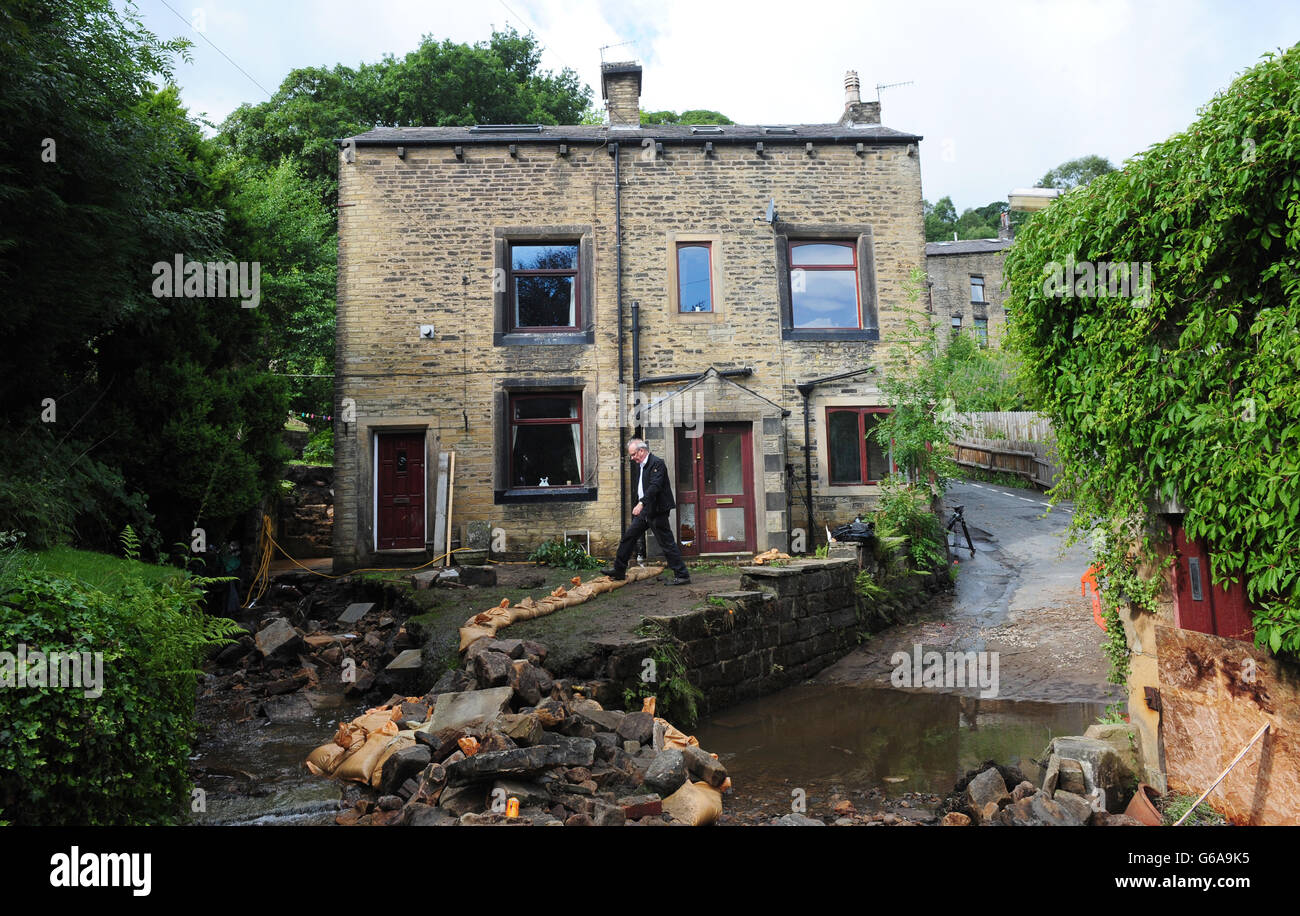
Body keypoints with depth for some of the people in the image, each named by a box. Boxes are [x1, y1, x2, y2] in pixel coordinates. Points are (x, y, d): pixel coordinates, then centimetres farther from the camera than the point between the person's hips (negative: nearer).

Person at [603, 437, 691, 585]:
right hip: (643, 511, 9)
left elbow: (654, 486, -26)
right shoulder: (639, 466, 15)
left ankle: (682, 575, 1)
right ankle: (619, 571, 21)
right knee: (628, 537, 11)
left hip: (656, 511, -9)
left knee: (667, 543, -5)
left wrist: (641, 503, -35)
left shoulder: (657, 463, -14)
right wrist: (638, 506, 16)